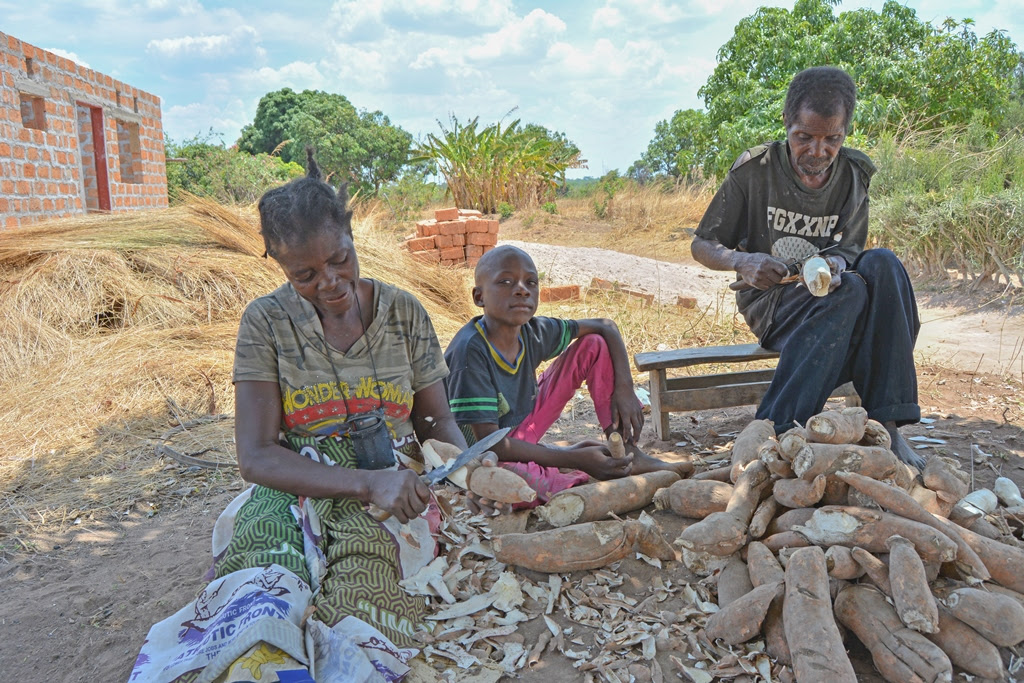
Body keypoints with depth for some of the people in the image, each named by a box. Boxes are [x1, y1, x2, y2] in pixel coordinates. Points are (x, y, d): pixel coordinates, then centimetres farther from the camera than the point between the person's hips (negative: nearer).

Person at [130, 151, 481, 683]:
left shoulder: (403, 313, 4)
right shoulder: (267, 322, -2)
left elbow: (437, 420, 11)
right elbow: (256, 456, -9)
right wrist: (366, 482, -22)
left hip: (388, 498, 1)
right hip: (293, 492, 0)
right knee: (258, 608, -33)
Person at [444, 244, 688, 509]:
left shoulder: (533, 332, -11)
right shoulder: (470, 351, -29)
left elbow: (605, 327, 3)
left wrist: (624, 388, -11)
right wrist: (572, 458, -29)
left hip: (521, 433, 7)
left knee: (594, 346, 0)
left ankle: (627, 454, -2)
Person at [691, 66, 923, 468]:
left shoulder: (854, 175, 2)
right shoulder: (756, 169, -8)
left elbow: (850, 249, 4)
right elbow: (702, 245, -4)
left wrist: (838, 262, -22)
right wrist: (742, 261, -26)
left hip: (827, 295, 4)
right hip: (768, 301, -4)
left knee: (882, 264, -27)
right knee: (851, 292, -33)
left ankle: (887, 423, -30)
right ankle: (772, 434, -38)